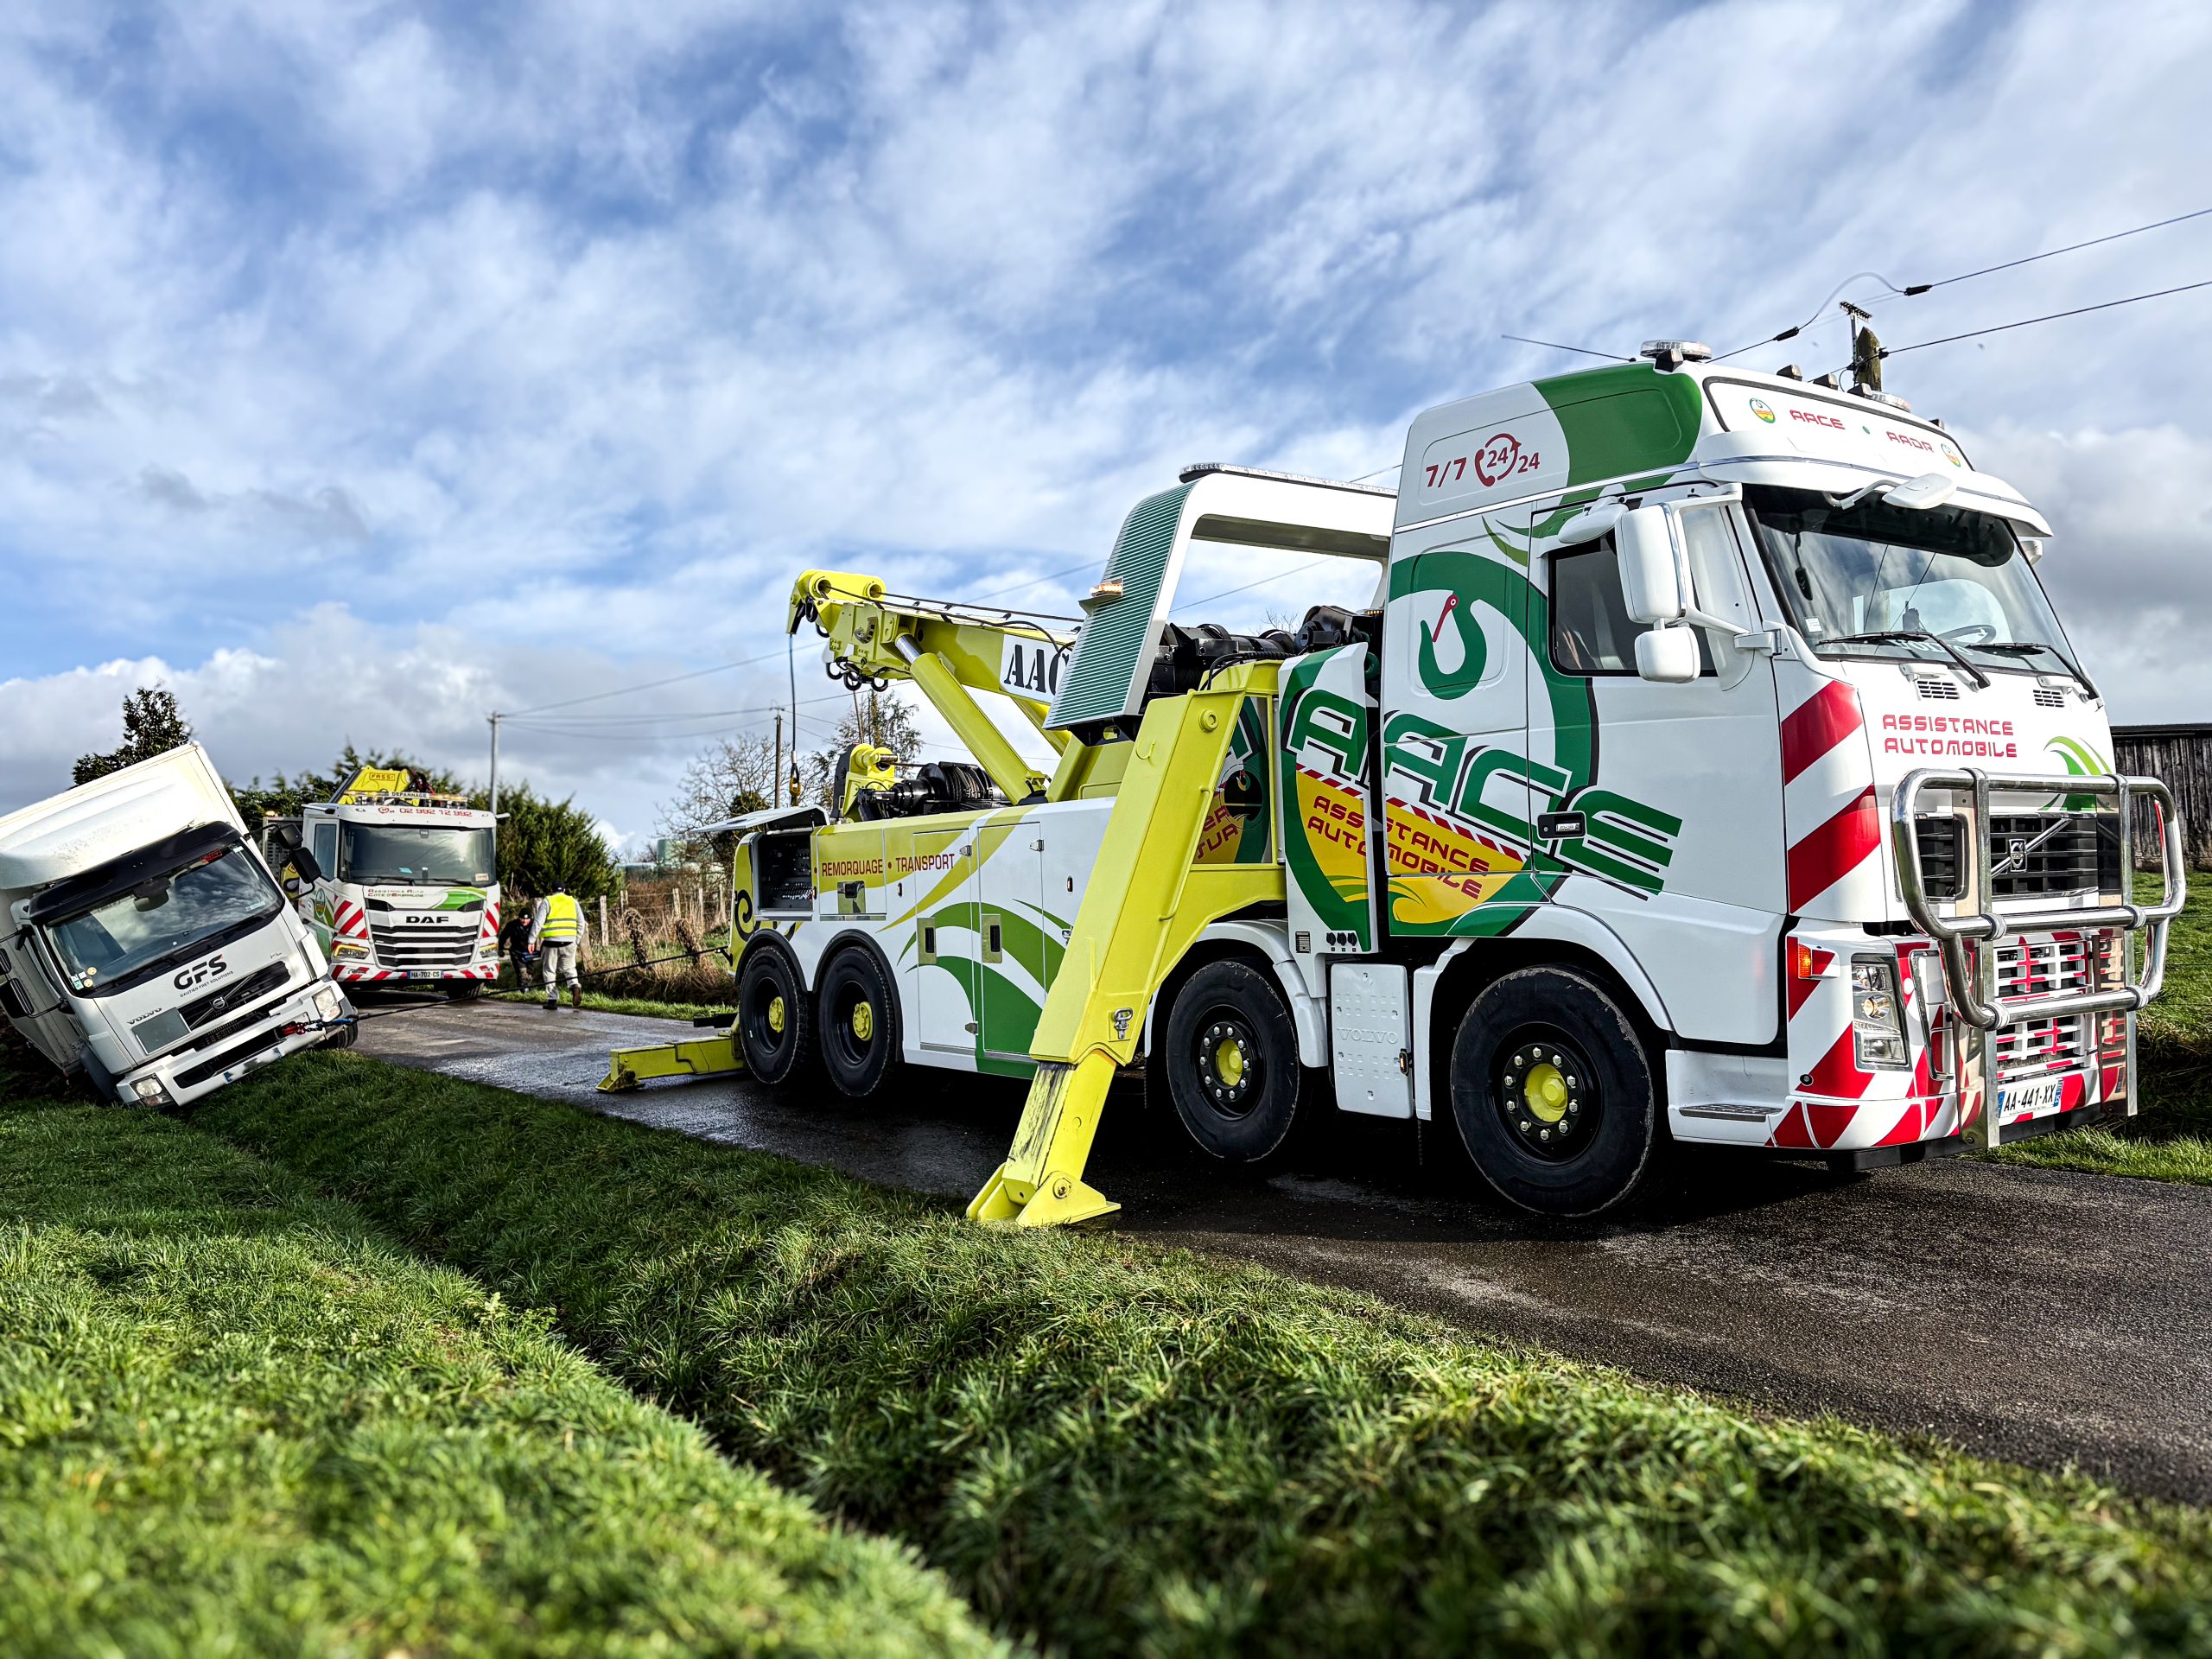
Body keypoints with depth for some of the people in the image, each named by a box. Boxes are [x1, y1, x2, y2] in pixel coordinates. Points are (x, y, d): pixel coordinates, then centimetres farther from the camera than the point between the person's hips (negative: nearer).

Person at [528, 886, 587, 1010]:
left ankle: (552, 999, 5)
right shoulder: (573, 901, 13)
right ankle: (575, 986, -14)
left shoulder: (547, 901, 4)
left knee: (549, 971, 8)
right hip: (569, 941, 3)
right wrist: (577, 940, 18)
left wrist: (532, 941, -2)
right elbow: (581, 923, 12)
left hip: (551, 941, -2)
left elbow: (538, 922, -3)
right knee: (569, 968, 15)